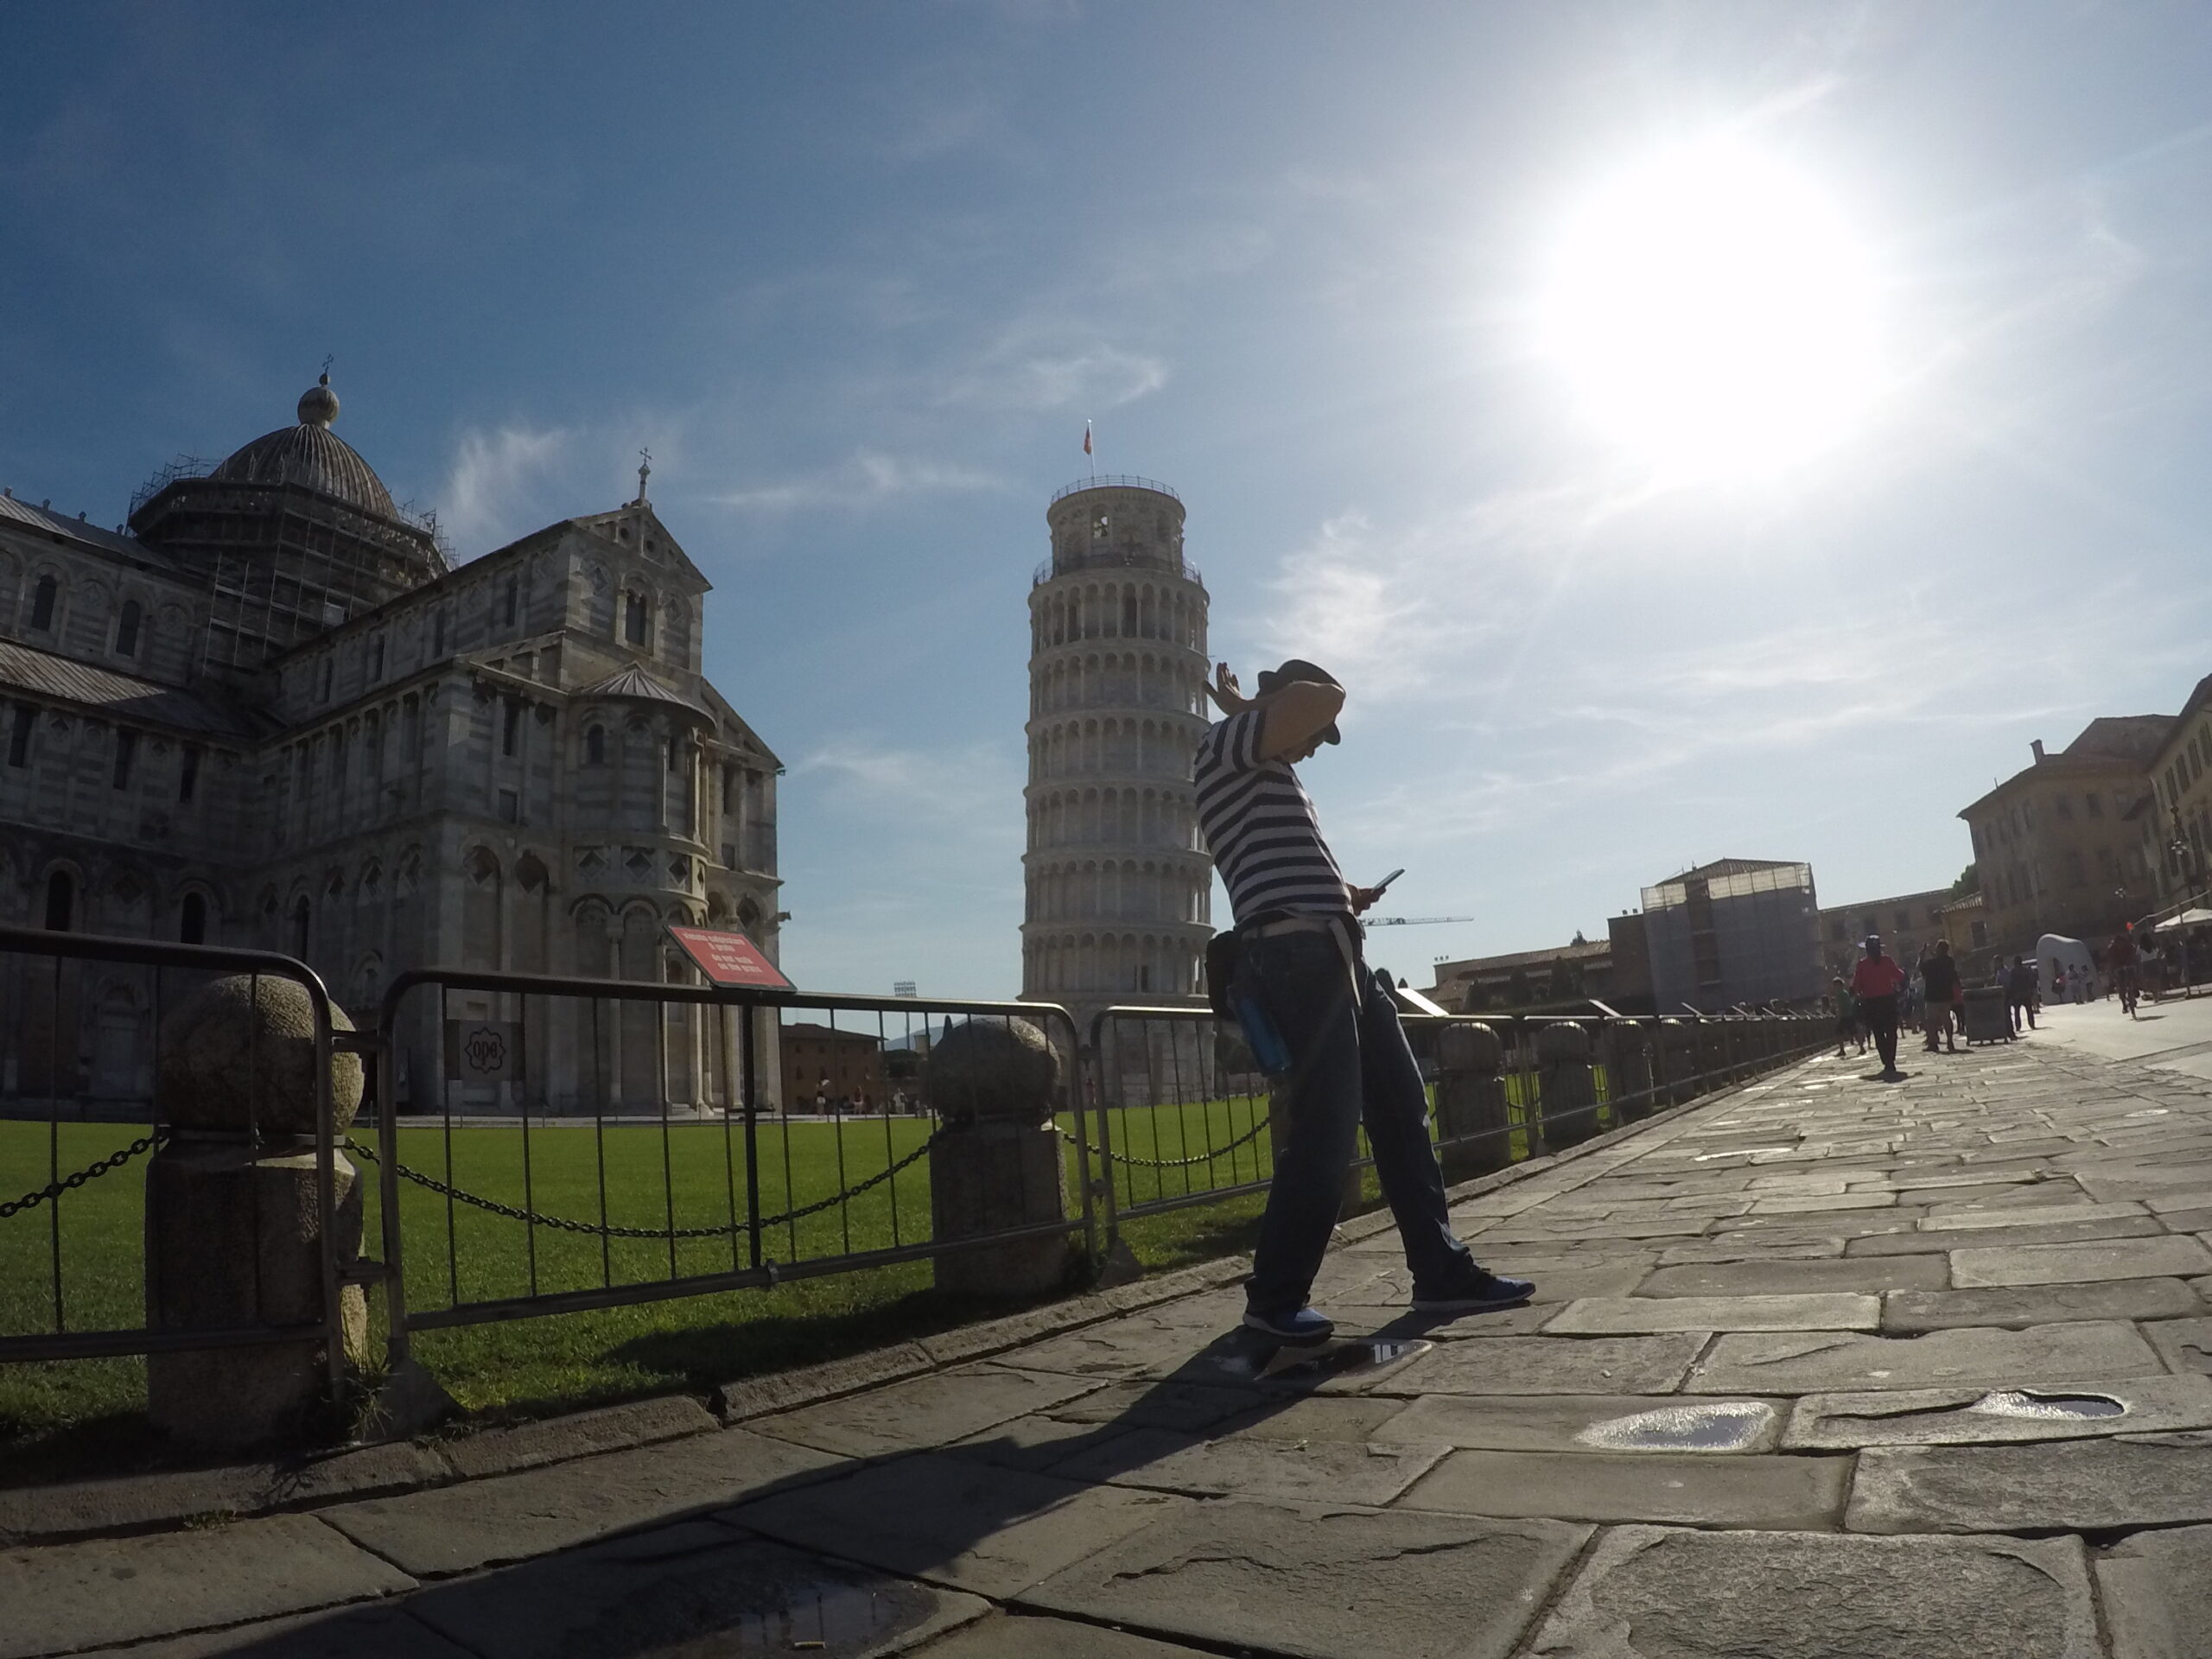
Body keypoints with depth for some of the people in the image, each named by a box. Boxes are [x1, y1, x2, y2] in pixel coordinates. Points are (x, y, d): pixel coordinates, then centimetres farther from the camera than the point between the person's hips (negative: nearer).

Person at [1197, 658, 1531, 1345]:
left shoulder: (1266, 774, 28)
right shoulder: (1223, 747, -3)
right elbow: (1326, 697, -16)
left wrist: (1339, 893, 17)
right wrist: (1245, 706, 1)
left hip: (1335, 956, 11)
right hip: (1298, 958, -11)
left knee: (1402, 1112, 10)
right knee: (1326, 1131, -9)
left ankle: (1441, 1271, 18)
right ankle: (1275, 1297, 3)